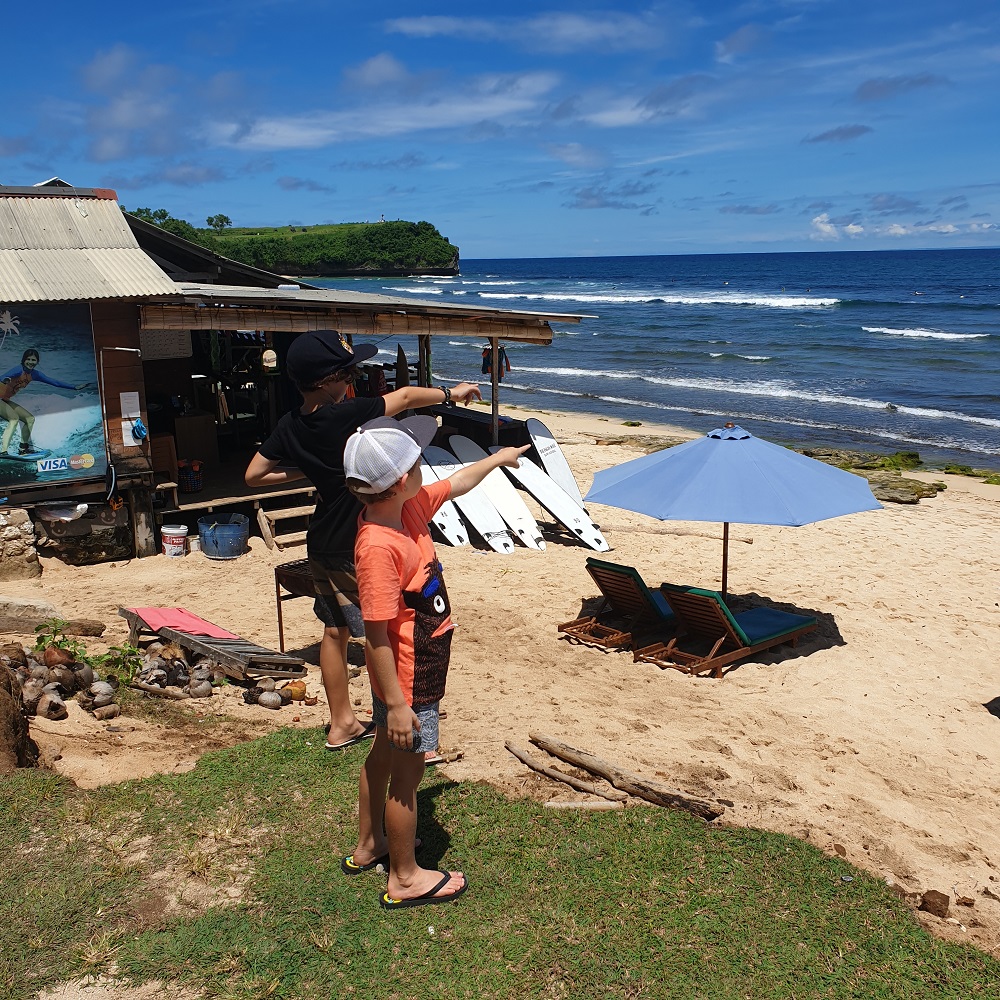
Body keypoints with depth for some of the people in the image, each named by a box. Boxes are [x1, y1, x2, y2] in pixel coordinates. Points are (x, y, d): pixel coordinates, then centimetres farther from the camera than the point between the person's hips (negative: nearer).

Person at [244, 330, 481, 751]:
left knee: (335, 630, 17)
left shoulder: (289, 425, -2)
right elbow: (404, 397, -11)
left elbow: (254, 475, 6)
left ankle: (342, 724, 30)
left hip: (322, 546, 8)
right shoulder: (345, 415, -24)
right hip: (354, 552, -8)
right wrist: (452, 392, 4)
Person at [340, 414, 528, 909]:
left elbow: (455, 484, 17)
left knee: (384, 756, 24)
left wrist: (497, 459, 29)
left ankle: (368, 847, 45)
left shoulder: (410, 507, -4)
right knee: (407, 771, 8)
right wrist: (396, 703, -24)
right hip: (407, 679, -10)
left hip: (421, 666, 10)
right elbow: (377, 633, -28)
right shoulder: (379, 546, -31)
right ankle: (405, 878, 27)